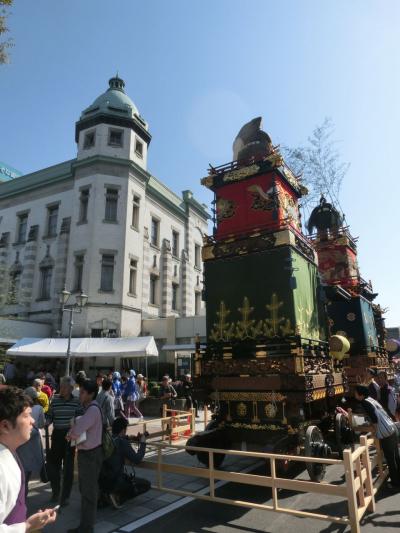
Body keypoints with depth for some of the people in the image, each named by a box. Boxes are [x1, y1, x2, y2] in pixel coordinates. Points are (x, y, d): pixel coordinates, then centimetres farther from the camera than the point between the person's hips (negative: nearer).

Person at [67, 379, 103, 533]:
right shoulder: (89, 408, 8)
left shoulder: (93, 409, -24)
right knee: (84, 490, 25)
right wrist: (73, 434, -8)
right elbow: (80, 429, 13)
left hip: (91, 454, -10)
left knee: (89, 492, 5)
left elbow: (76, 431, -28)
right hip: (86, 452, 10)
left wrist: (70, 434, -7)